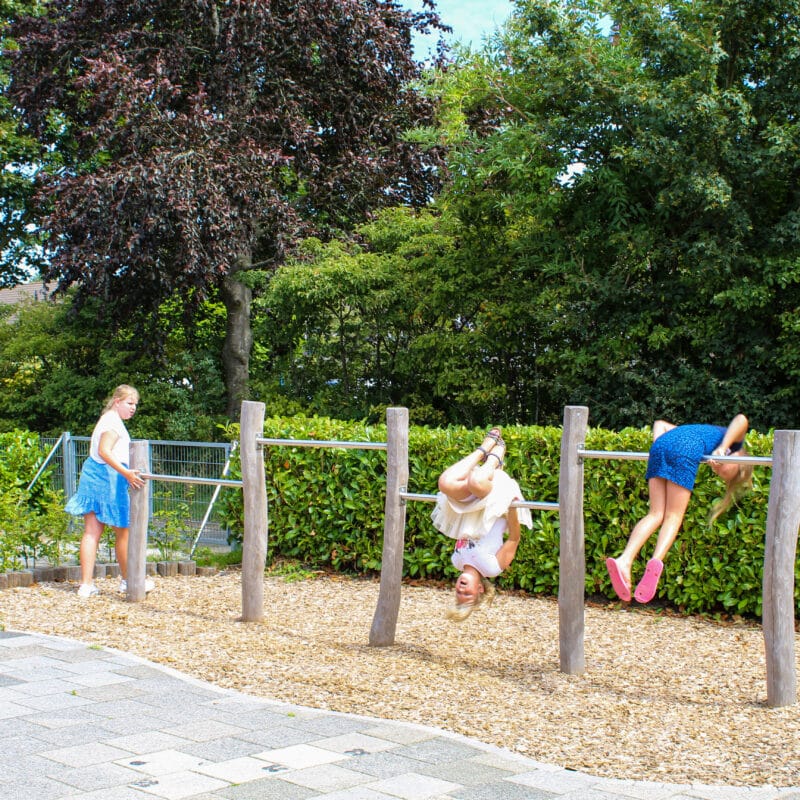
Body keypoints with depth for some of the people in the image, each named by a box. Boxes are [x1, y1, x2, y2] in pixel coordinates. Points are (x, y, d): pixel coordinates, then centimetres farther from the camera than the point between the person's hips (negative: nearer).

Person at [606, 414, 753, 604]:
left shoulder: (705, 432, 43)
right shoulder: (735, 440, 28)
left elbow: (660, 423, 38)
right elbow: (741, 419, 5)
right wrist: (723, 447, 0)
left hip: (662, 443, 5)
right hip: (687, 449, -5)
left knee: (656, 514, 3)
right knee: (673, 516, -2)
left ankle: (625, 560, -16)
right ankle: (656, 561, -27)